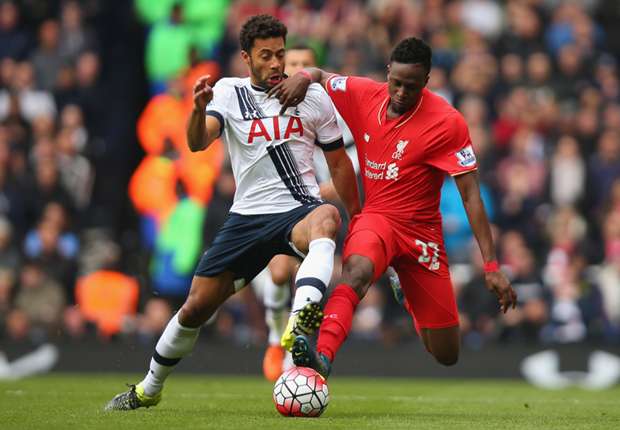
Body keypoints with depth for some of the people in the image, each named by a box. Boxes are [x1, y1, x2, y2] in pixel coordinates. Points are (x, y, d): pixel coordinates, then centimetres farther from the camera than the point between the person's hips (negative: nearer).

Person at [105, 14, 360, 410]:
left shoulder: (314, 97, 3)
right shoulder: (228, 92, 3)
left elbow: (339, 161, 12)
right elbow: (197, 143, -15)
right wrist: (199, 108, -36)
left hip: (299, 210, -2)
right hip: (247, 216, 2)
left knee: (325, 218, -41)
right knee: (196, 307, 2)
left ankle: (301, 321, -65)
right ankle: (149, 389, 26)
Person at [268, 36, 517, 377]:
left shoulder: (448, 123, -15)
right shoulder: (364, 95, -5)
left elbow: (470, 195, -14)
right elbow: (321, 76, 14)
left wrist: (491, 266, -19)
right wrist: (302, 77, -13)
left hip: (421, 230, -1)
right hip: (375, 218, 1)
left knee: (446, 355, 5)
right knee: (357, 270, -38)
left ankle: (410, 297, 39)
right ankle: (321, 359, -54)